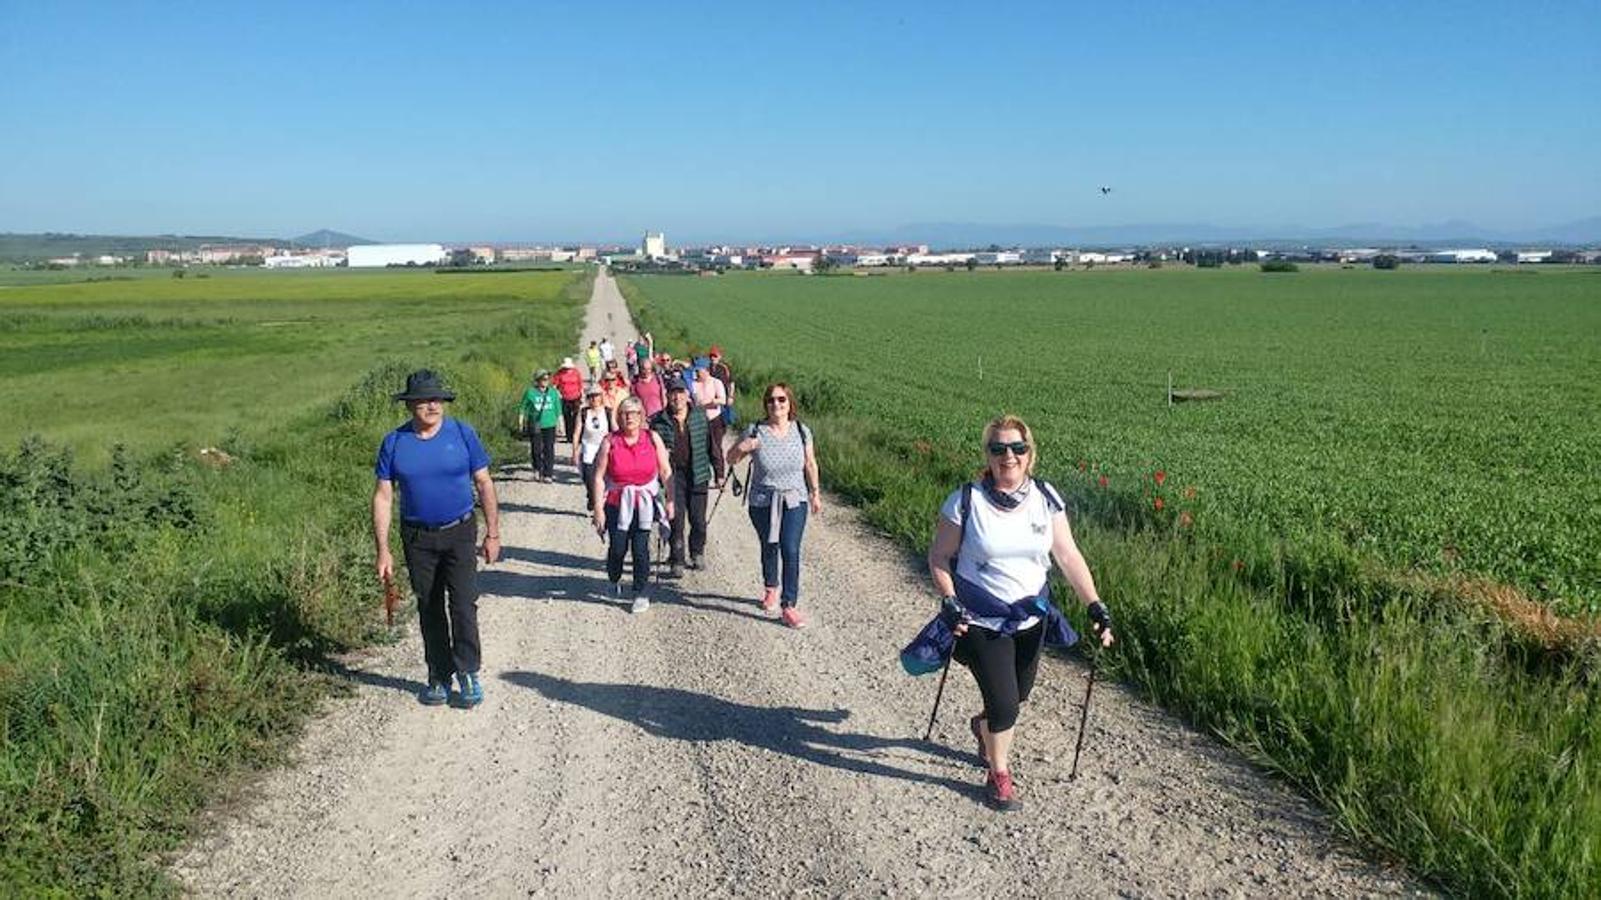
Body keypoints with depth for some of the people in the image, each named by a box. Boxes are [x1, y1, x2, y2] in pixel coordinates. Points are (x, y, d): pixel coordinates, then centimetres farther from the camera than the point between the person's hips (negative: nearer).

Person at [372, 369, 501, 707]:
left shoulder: (462, 434, -5)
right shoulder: (394, 442, -3)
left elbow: (484, 484, 0)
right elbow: (382, 497, -1)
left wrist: (492, 534, -2)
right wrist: (383, 551, -5)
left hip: (459, 532, -2)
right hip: (417, 538, 2)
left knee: (464, 604, -9)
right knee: (429, 610, 11)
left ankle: (468, 672, 7)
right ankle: (439, 677, 24)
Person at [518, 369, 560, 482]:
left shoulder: (553, 392, 6)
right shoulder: (530, 392, -1)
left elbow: (558, 410, 12)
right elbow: (523, 409, 6)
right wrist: (520, 423, 2)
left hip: (549, 425, 1)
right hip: (535, 426, -1)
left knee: (549, 450, -2)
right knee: (536, 449, 2)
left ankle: (547, 474, 6)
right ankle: (537, 469, 28)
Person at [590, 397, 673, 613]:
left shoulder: (652, 438, -2)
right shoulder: (610, 441, -6)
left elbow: (666, 472, 3)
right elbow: (599, 476, -5)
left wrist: (670, 500, 0)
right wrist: (598, 508, -9)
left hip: (644, 502, 0)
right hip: (617, 503, 0)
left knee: (640, 548, -5)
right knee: (618, 548, -2)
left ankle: (642, 594, 11)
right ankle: (614, 581, 30)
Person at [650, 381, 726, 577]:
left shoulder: (700, 418, 3)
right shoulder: (659, 421, -1)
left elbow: (713, 446, 7)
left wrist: (718, 473, 7)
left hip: (697, 475, 1)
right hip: (672, 476, -1)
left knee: (698, 520, 5)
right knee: (676, 520, -4)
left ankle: (697, 553, 31)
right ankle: (676, 563, 7)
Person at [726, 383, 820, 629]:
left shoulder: (801, 431, -4)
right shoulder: (756, 432, -9)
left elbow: (810, 464, 7)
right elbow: (730, 460, -2)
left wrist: (815, 493, 11)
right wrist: (741, 448, -23)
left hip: (795, 500, 0)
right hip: (763, 502, 0)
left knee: (791, 550, -11)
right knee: (769, 548, 17)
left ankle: (789, 607, -5)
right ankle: (770, 588, 44)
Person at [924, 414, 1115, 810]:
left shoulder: (1046, 498, -5)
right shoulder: (966, 501, -14)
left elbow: (1068, 556, -2)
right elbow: (939, 558, -5)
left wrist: (1095, 606, -9)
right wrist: (950, 603, -16)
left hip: (1031, 620, 4)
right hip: (981, 622, -4)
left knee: (1019, 694, 19)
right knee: (1004, 703, -4)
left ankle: (982, 725, 53)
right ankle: (999, 775, 22)